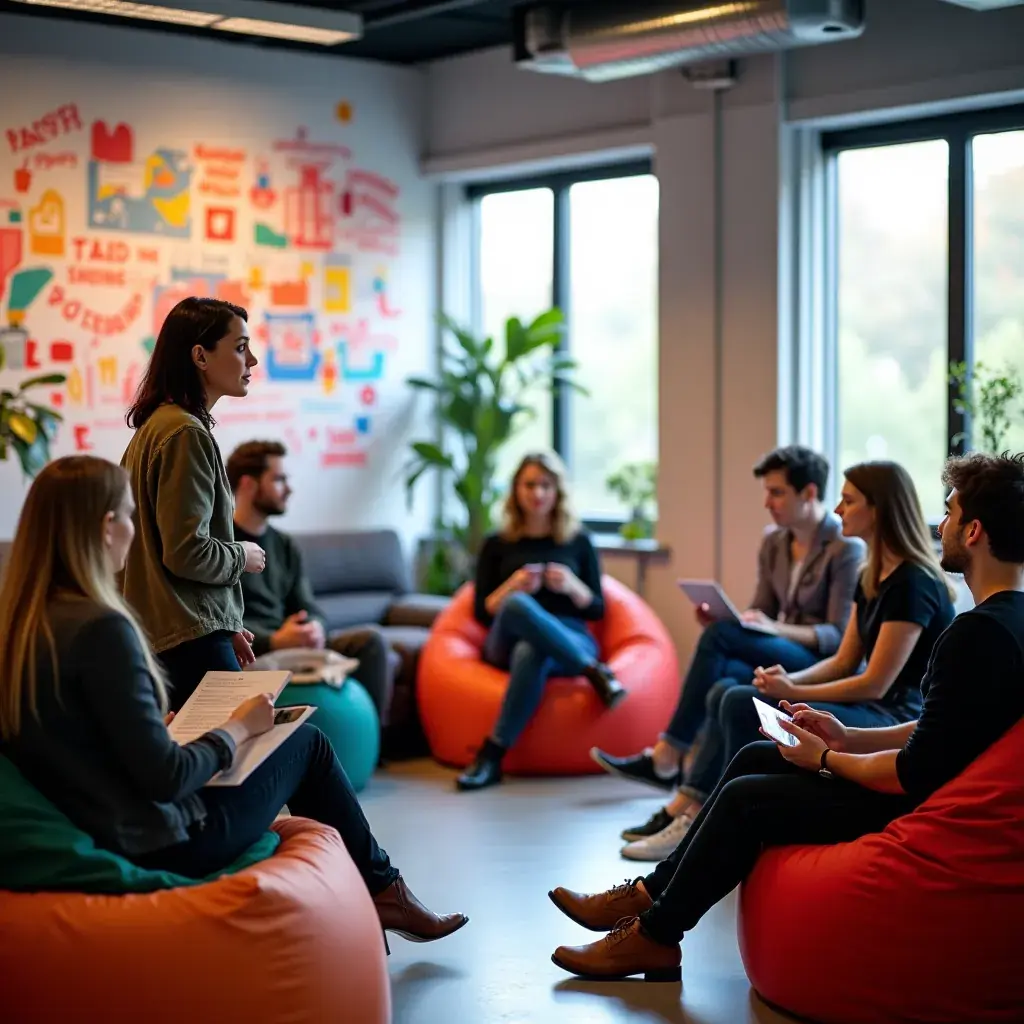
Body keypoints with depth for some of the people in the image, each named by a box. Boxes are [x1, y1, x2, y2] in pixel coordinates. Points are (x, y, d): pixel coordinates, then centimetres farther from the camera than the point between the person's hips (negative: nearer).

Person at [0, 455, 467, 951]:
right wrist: (236, 729, -8)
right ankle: (382, 888, 30)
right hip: (161, 849, -8)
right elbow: (163, 779, -24)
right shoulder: (101, 629, -25)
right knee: (307, 743, 12)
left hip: (86, 840, 8)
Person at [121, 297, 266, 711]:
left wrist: (225, 626, 19)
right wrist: (242, 557, -1)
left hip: (164, 637, 10)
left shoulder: (156, 425, 14)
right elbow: (187, 553, -21)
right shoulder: (187, 434, -15)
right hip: (193, 641, -10)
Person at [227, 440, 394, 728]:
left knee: (371, 639, -13)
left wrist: (315, 629, -12)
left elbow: (309, 610, 14)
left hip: (289, 645, 7)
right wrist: (273, 641, -26)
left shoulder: (285, 546, 19)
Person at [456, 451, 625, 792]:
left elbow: (597, 611, 14)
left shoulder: (578, 543, 18)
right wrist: (511, 588, -11)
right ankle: (594, 672, -42)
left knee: (531, 652, -44)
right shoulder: (497, 545, 17)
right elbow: (482, 613, 10)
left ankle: (493, 755, -43)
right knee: (517, 605, -42)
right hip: (507, 644, 1)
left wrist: (573, 587, -8)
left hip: (571, 641, 0)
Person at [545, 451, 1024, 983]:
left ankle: (652, 936, 11)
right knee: (756, 758, 12)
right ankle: (651, 893, 18)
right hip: (934, 789, 10)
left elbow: (918, 772, -26)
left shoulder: (978, 633, -26)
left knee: (746, 797, -5)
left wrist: (826, 760, -10)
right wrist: (846, 738, 6)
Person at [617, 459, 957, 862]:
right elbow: (844, 663, 14)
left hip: (896, 718, -10)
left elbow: (875, 684, -19)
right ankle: (687, 807, -6)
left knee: (742, 706, -21)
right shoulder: (871, 577, 13)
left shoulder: (914, 584, -17)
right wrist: (789, 679, -4)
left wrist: (792, 692, -13)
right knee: (727, 694, 3)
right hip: (868, 707, 10)